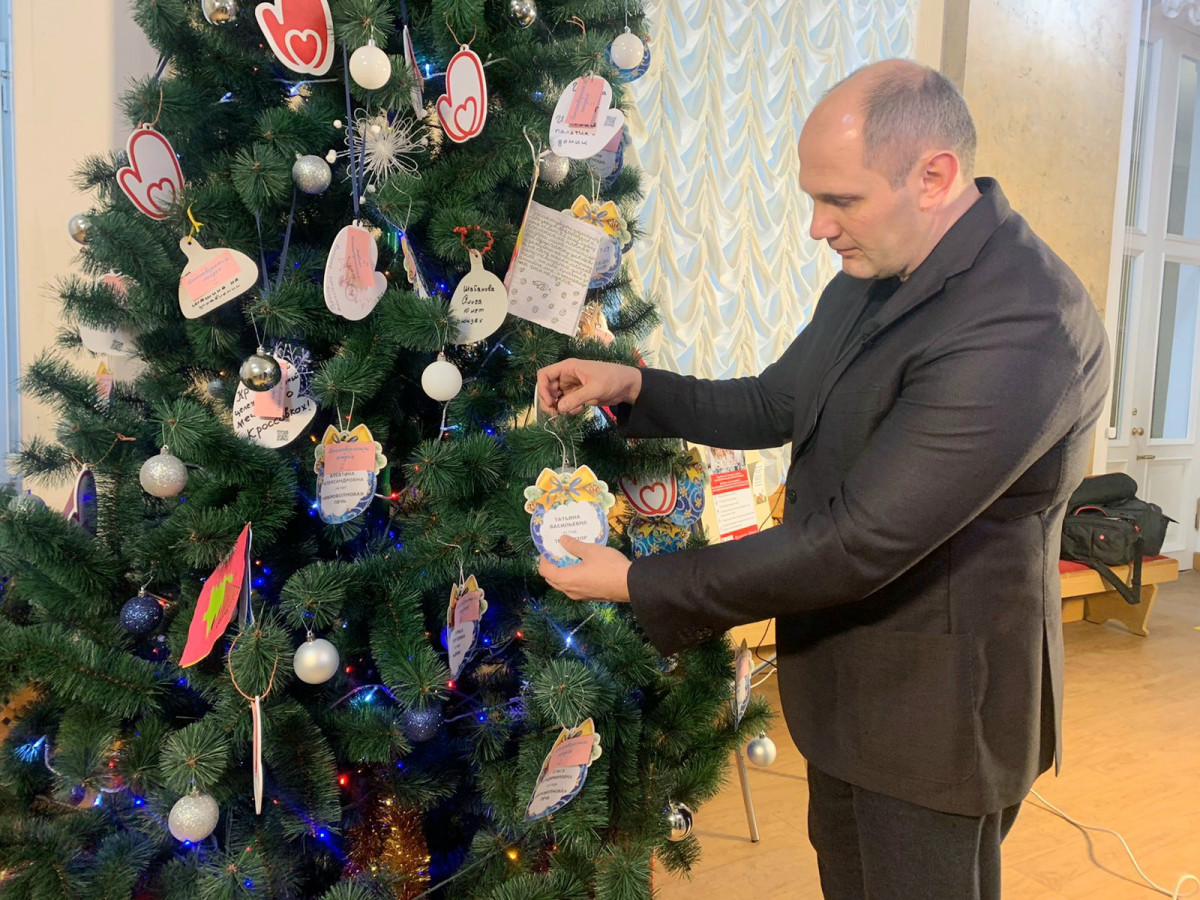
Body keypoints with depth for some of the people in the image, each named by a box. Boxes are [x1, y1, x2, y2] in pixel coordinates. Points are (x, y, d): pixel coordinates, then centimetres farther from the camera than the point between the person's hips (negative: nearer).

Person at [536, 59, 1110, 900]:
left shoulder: (1023, 325, -30)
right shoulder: (875, 275, -1)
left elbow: (859, 542, -32)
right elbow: (772, 406, 10)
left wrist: (638, 584, -25)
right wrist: (633, 386, -6)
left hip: (938, 704, -8)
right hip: (845, 673, 8)